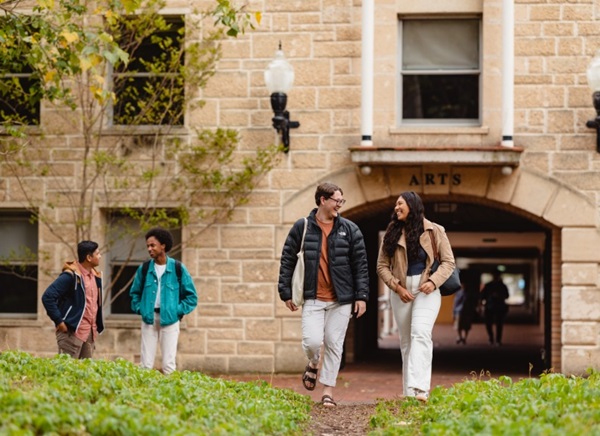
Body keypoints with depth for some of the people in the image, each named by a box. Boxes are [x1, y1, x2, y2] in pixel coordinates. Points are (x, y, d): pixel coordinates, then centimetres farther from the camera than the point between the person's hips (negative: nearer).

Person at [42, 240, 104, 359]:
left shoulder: (95, 276, 14)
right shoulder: (71, 275, -12)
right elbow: (47, 297, -17)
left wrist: (97, 327, 14)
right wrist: (59, 321, -17)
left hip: (90, 333, 8)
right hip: (72, 331, -8)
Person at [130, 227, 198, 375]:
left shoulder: (178, 268, -4)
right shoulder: (144, 269, 3)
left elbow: (191, 296, 3)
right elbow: (135, 292, 18)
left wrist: (178, 311, -5)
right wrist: (139, 309, 5)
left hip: (169, 319, -2)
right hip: (149, 319, 2)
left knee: (169, 364, -1)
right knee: (146, 363, 2)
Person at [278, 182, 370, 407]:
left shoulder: (350, 230, 4)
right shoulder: (301, 228, 2)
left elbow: (360, 265, 4)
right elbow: (287, 260, 6)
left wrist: (361, 296, -2)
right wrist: (286, 292, 2)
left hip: (341, 299, 1)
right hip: (313, 298, -1)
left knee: (334, 344, 3)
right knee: (312, 341, -12)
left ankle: (328, 391, 14)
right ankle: (313, 365, 23)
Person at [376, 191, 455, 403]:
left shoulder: (433, 231, 1)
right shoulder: (392, 233, 8)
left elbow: (448, 261, 1)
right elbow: (382, 266, 7)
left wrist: (433, 281, -15)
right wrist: (397, 287, -8)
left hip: (426, 290, -4)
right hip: (401, 291, 4)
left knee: (420, 334, -21)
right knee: (406, 341, 5)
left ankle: (419, 389, -32)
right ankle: (408, 392, 9)